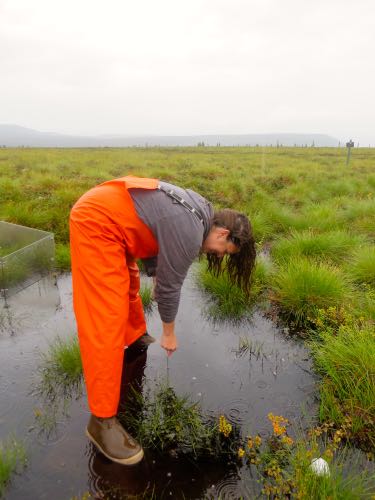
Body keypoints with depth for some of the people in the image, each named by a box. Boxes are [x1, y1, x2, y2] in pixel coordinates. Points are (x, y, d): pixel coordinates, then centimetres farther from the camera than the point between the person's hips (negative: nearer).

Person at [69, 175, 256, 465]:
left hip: (104, 211, 11)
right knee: (107, 320, -12)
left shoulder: (199, 212, 7)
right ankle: (102, 420, -3)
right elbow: (170, 286, -13)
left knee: (127, 280, 28)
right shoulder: (189, 232, -22)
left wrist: (153, 275, 27)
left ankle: (136, 338, 53)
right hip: (96, 223, -11)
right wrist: (169, 333, 3)